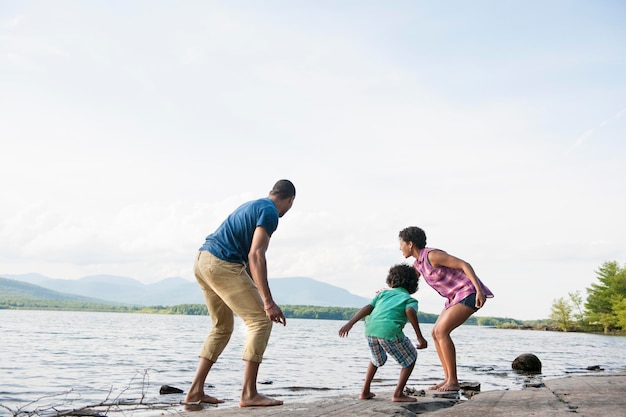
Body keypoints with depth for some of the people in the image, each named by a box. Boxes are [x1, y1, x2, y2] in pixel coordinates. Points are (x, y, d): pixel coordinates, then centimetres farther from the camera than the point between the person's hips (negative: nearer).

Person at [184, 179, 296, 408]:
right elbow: (255, 255, -18)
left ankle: (195, 390, 17)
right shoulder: (269, 212, -6)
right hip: (222, 264, -10)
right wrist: (268, 302, -20)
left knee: (222, 327, 19)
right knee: (261, 321, -5)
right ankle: (249, 394, -6)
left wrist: (259, 297, 34)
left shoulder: (253, 206, 24)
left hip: (202, 260, 10)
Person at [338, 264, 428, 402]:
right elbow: (410, 312, -5)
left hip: (370, 329, 5)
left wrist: (350, 323, 7)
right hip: (390, 331, -5)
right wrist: (420, 337, -8)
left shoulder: (383, 293, 30)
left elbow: (368, 308, 14)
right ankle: (398, 393, 12)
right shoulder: (410, 300, 19)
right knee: (410, 358, 19)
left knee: (377, 359, 33)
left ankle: (365, 391, 30)